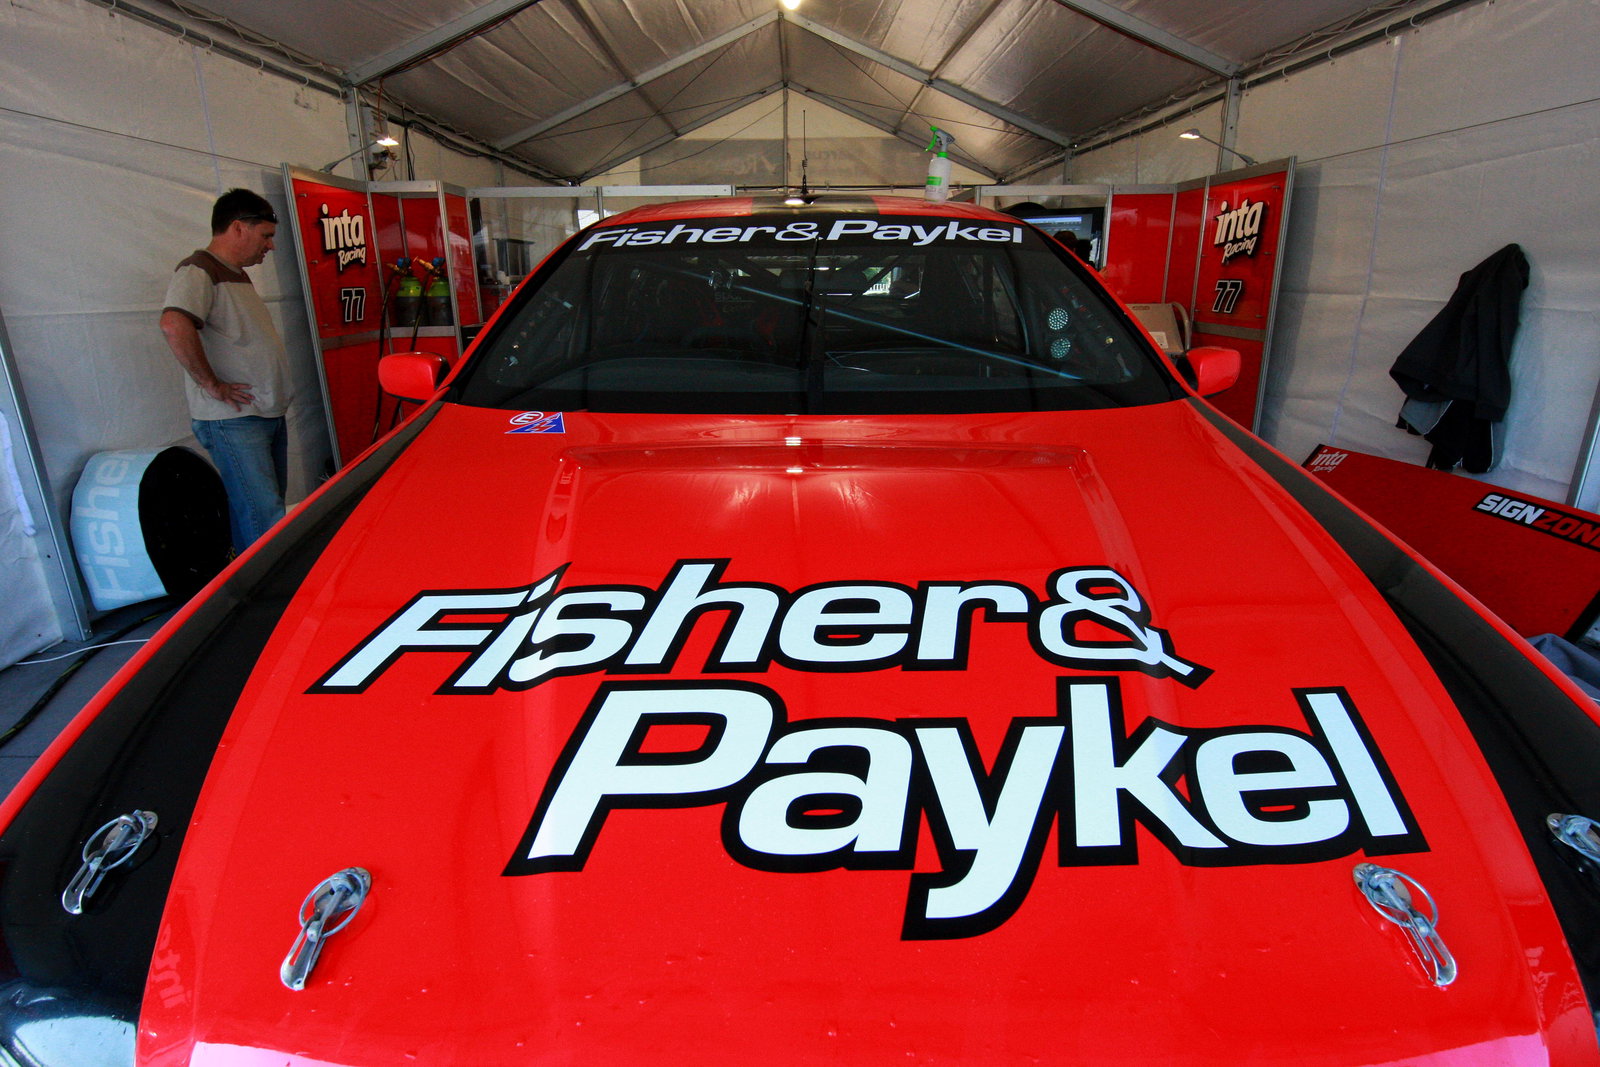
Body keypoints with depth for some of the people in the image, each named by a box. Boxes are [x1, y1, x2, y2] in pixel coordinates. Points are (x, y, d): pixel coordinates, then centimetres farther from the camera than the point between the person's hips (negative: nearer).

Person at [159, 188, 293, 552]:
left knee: (271, 505, 14)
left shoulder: (238, 275, 19)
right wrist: (212, 384, -22)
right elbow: (174, 326, -29)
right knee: (263, 520, -12)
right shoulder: (197, 271, -11)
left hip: (270, 413, 10)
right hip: (233, 419, -10)